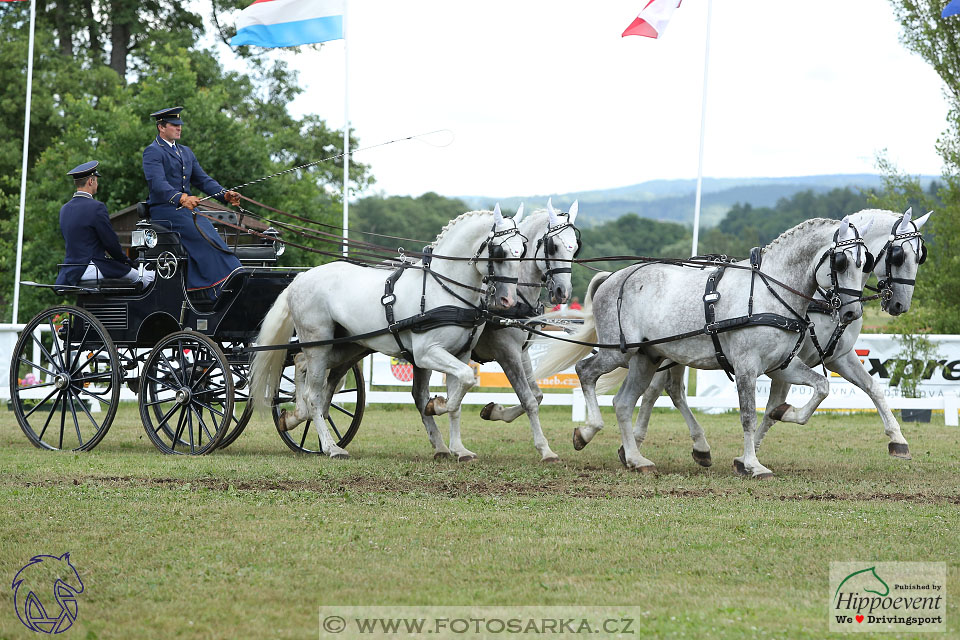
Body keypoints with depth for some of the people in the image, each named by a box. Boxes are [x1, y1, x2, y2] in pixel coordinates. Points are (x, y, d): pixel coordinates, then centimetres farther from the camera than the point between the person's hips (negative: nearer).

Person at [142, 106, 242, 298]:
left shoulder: (185, 152, 23)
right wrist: (181, 198, -37)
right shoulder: (152, 152, -5)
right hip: (164, 211, -8)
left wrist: (225, 195, 1)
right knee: (203, 239, -24)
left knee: (210, 230, -17)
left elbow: (202, 179, 19)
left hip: (186, 209, 8)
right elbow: (157, 183, -20)